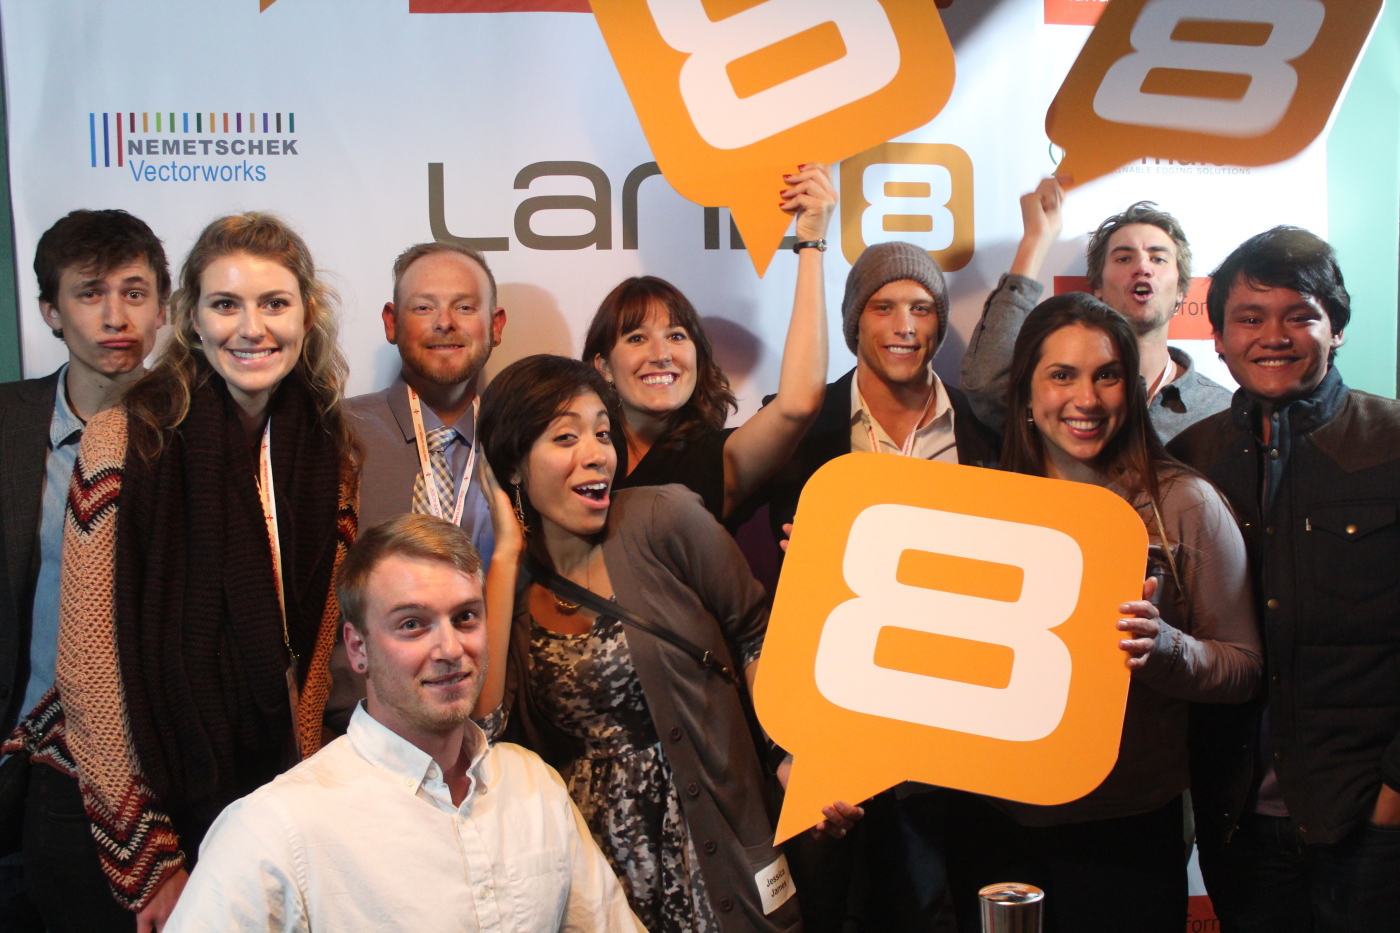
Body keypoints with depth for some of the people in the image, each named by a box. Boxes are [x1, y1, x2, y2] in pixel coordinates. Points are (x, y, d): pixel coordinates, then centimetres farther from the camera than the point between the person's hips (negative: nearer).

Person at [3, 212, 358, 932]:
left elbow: (314, 641, 5)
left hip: (258, 795, 4)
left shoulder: (329, 450, 0)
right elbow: (88, 663, -13)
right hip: (101, 810, -3)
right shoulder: (124, 440, -12)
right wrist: (148, 864, -13)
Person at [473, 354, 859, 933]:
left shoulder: (662, 518, -8)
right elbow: (480, 720, -15)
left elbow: (755, 635, -1)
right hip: (591, 867, 2)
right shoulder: (504, 591, 0)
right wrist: (507, 557, -11)